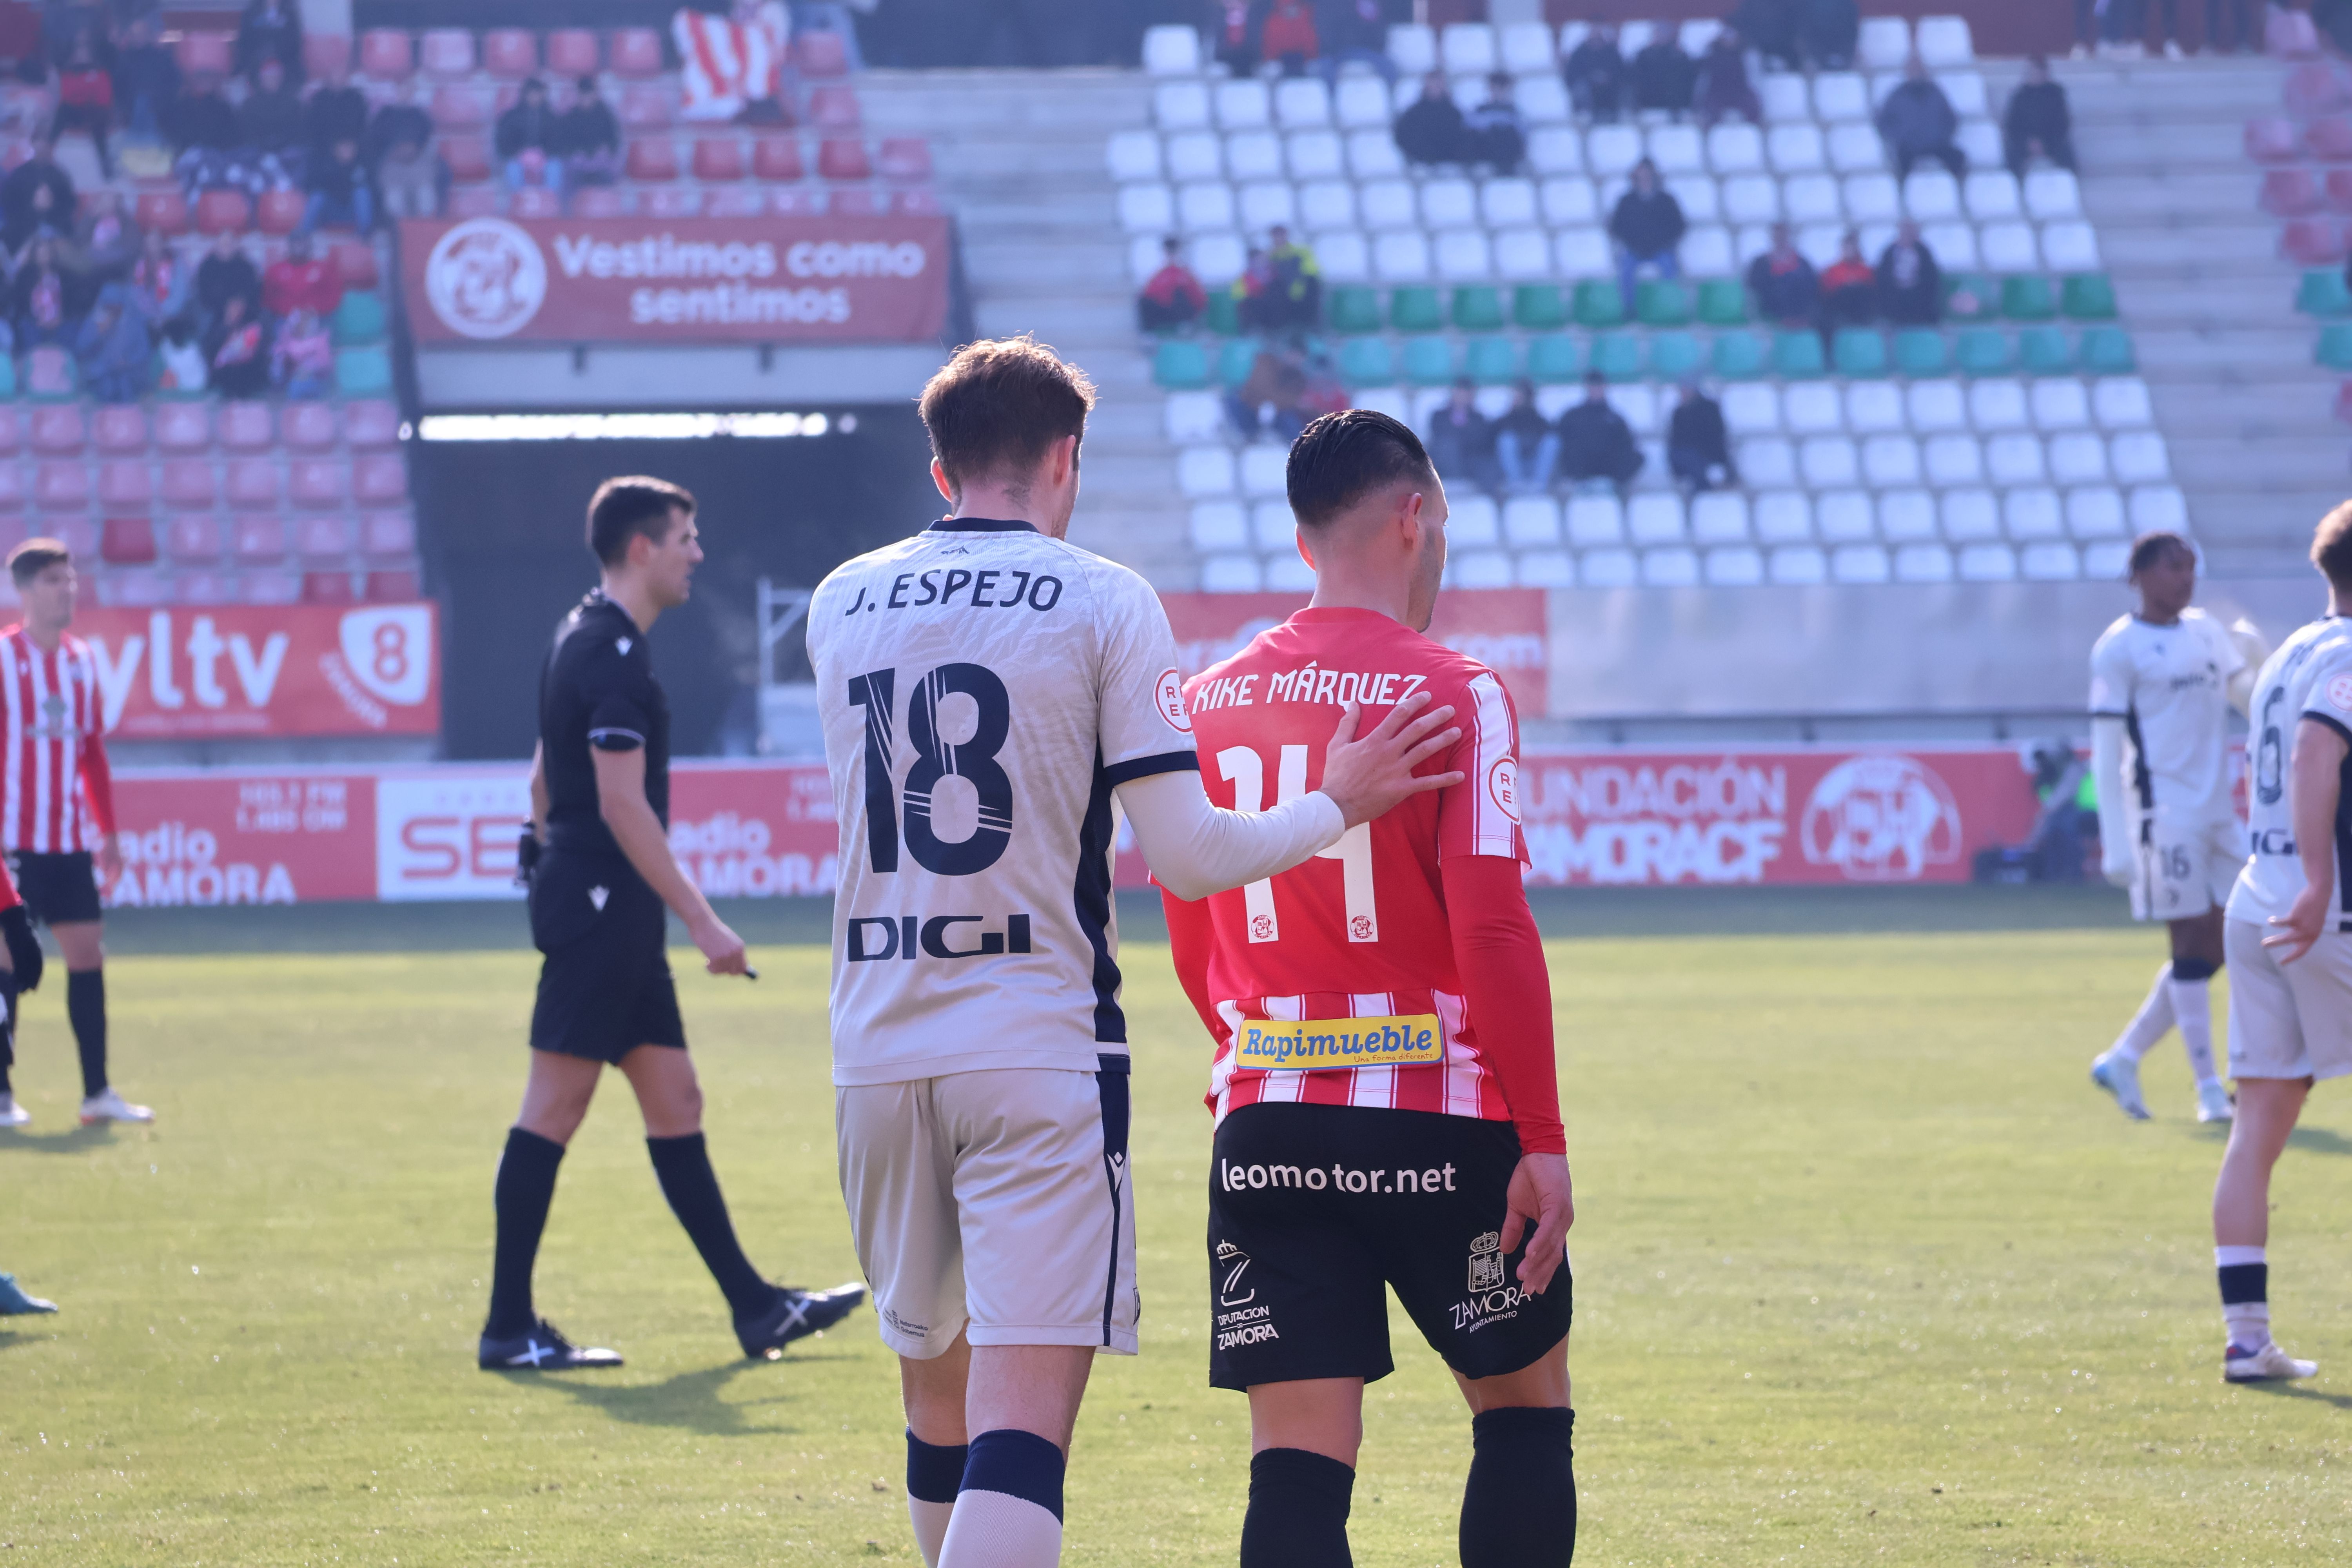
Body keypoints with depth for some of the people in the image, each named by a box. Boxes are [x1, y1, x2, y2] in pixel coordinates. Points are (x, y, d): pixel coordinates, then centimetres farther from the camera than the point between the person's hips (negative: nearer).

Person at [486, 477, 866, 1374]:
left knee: (675, 1104, 11)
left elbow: (548, 777, 24)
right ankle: (509, 1328, -5)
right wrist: (702, 922, -20)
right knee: (554, 1110, -7)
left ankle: (754, 1307, 14)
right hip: (600, 911, -11)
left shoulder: (588, 643, 16)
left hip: (611, 923, 11)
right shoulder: (612, 655, -15)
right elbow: (623, 804, -21)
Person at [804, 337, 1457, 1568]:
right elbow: (1187, 856, -7)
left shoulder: (840, 606, 10)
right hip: (1038, 1051, -5)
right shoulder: (1104, 602, -3)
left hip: (876, 1051, 5)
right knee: (1024, 1416, -11)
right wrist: (1335, 806, 7)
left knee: (938, 1394, 19)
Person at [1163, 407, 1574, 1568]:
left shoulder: (1209, 703, 9)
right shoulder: (1454, 694, -7)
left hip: (1264, 1125, 4)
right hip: (1439, 1122, -4)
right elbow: (1493, 933, -12)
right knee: (1525, 1409, 15)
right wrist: (1543, 1141, -8)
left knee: (1298, 1463, 0)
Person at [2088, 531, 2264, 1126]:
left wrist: (2252, 659, -10)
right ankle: (2209, 1088, -2)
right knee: (2193, 943, -6)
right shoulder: (2119, 648, -7)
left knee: (2214, 948, 8)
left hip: (2217, 812, 7)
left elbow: (2250, 697, 12)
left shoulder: (2206, 631, 13)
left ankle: (2124, 1059, 18)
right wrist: (2116, 843, -15)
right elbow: (2106, 749, -9)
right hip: (2165, 815, -7)